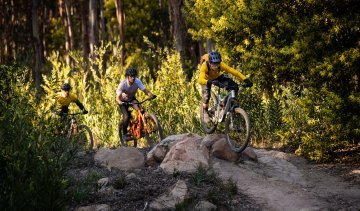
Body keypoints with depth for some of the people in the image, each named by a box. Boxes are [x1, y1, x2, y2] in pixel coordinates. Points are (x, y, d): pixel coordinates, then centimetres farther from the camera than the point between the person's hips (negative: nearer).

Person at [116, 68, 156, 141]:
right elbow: (117, 97, -34)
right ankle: (124, 134, 1)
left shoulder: (137, 81, -24)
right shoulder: (123, 84, -31)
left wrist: (151, 95, -48)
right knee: (127, 117, -21)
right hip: (123, 101, -3)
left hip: (132, 99, 3)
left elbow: (145, 90, -28)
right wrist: (120, 102, -56)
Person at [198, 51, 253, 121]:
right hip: (207, 79, -2)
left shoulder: (221, 65, -36)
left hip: (218, 77, 2)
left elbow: (234, 71, -37)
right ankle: (205, 113, 1)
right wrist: (210, 82, -73)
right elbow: (200, 80, -54)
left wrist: (246, 80, -50)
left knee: (235, 87, -19)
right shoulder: (205, 66, -41)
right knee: (206, 95, -26)